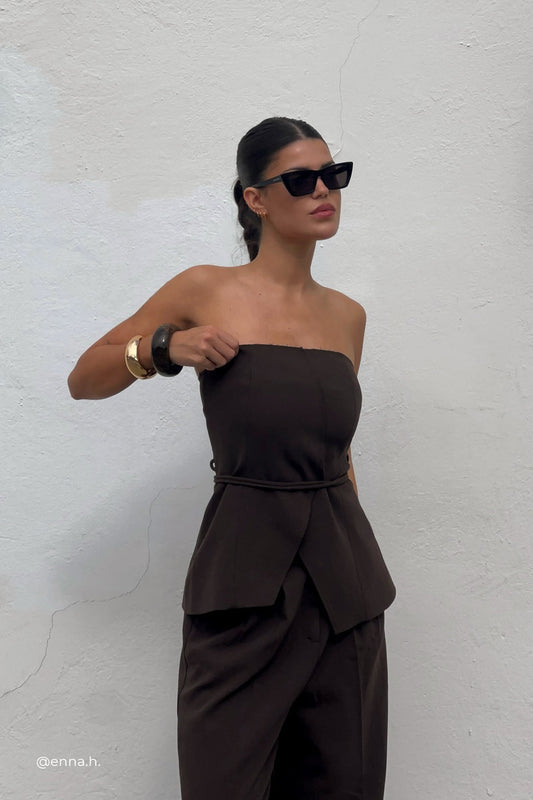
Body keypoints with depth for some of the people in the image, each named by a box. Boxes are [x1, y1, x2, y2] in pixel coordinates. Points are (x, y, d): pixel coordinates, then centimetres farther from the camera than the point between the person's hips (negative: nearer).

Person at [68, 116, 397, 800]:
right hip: (243, 571, -4)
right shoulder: (207, 291, -4)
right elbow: (82, 380, 4)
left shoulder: (347, 315, 8)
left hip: (342, 573, 4)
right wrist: (163, 348, -14)